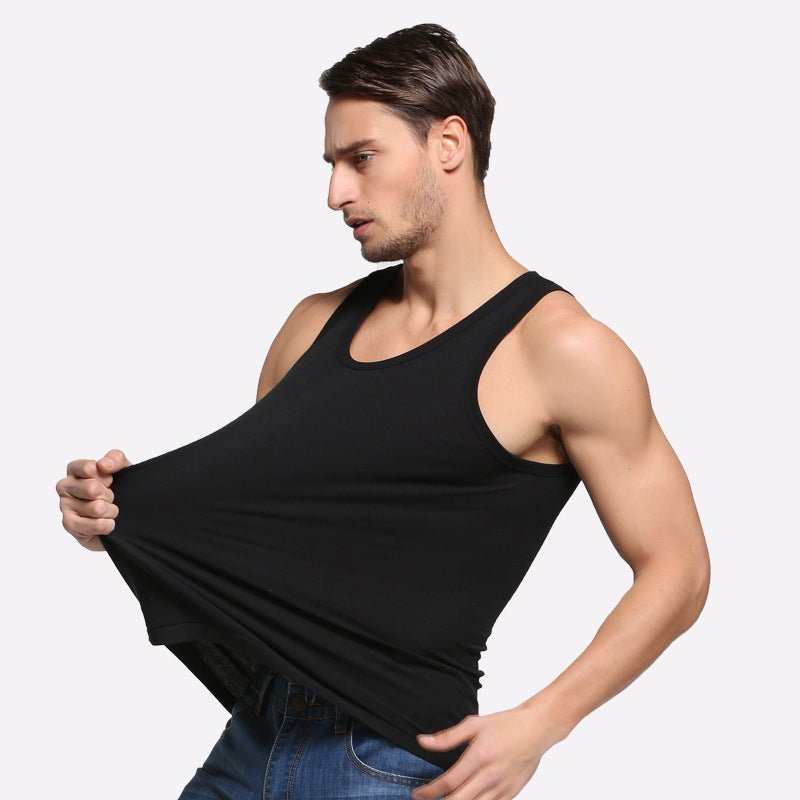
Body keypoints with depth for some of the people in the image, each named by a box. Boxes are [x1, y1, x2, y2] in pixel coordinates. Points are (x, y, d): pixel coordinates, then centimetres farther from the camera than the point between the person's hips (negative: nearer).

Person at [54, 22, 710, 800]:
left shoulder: (561, 349, -11)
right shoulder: (317, 325, 8)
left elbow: (676, 570, -8)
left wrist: (538, 724, -18)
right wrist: (128, 509, -4)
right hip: (257, 733, 6)